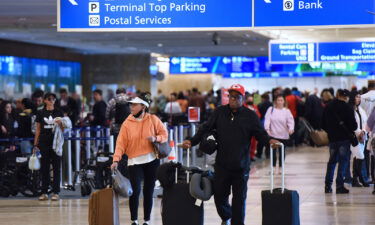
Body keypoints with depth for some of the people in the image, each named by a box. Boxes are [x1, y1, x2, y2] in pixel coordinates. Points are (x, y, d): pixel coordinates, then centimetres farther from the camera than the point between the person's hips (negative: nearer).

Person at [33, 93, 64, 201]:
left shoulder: (59, 113, 5)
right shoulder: (40, 113, 6)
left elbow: (62, 129, 6)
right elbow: (38, 129, 9)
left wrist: (60, 124, -16)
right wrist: (35, 144, 5)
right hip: (44, 142, 1)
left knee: (56, 167, -1)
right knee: (44, 167, 3)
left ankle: (55, 192, 3)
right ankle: (44, 193, 7)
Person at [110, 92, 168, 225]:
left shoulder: (153, 120, 0)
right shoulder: (127, 123, -1)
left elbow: (164, 134, 5)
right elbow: (121, 143, -6)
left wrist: (156, 139, -16)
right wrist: (116, 160, -16)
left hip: (152, 160, 1)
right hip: (135, 161, -1)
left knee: (148, 191, 8)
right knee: (135, 191, -11)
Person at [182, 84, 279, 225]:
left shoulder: (250, 116, 0)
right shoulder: (219, 112, 5)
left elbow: (260, 133, -4)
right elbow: (206, 128, 3)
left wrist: (269, 141, -26)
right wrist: (192, 141, -9)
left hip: (241, 166, -2)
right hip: (222, 164, 2)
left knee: (239, 197, 4)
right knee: (219, 194, 9)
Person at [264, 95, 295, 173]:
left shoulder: (287, 111, -2)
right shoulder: (271, 109, 0)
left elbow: (290, 121, -8)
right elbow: (267, 119, -7)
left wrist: (291, 128, -27)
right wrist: (267, 128, -22)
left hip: (283, 135, 0)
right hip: (273, 134, 0)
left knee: (282, 151, 8)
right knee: (273, 150, 3)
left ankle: (280, 167, 19)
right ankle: (273, 167, 14)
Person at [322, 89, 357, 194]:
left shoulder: (328, 107, 4)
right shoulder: (347, 108, -11)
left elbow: (323, 125, 9)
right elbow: (353, 125, -11)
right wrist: (351, 129, 11)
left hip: (332, 138, 5)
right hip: (344, 138, -5)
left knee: (332, 161, 14)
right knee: (343, 161, 1)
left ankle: (328, 186, 13)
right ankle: (339, 186, -3)